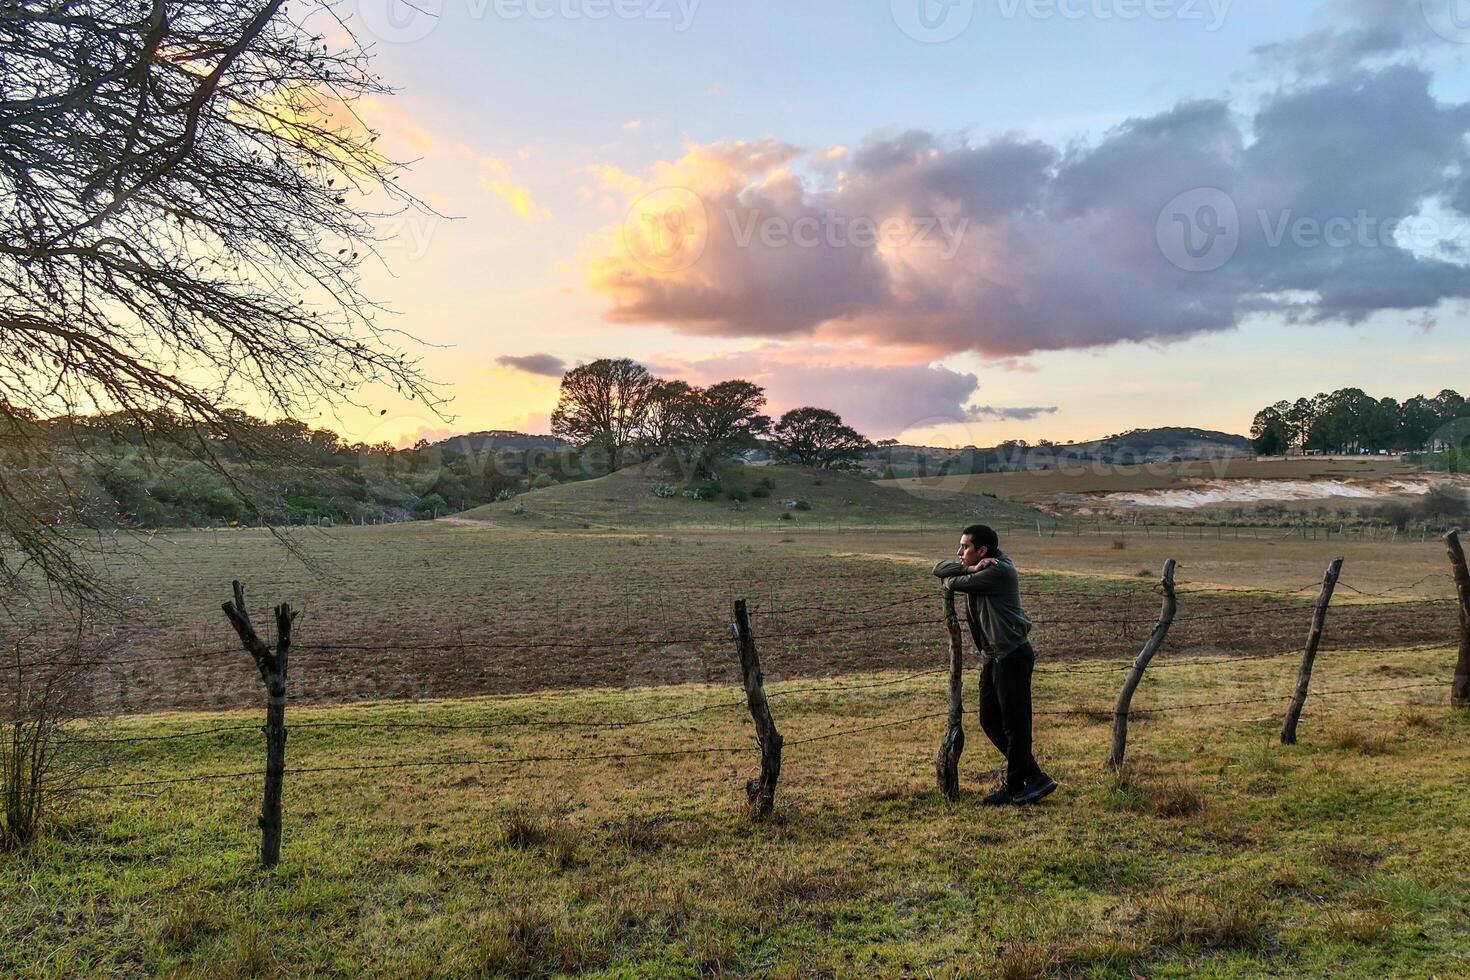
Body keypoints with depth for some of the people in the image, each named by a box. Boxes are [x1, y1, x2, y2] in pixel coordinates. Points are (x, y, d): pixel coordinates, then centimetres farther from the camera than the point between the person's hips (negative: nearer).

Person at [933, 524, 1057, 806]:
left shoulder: (999, 571, -17)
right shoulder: (979, 570, 12)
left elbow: (953, 583, -16)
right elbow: (939, 568, 3)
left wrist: (950, 578, 8)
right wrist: (971, 569, -12)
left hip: (1013, 655, -10)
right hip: (993, 656, 10)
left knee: (1014, 722, -1)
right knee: (990, 720, 11)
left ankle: (1014, 785, 10)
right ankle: (1033, 776, 20)